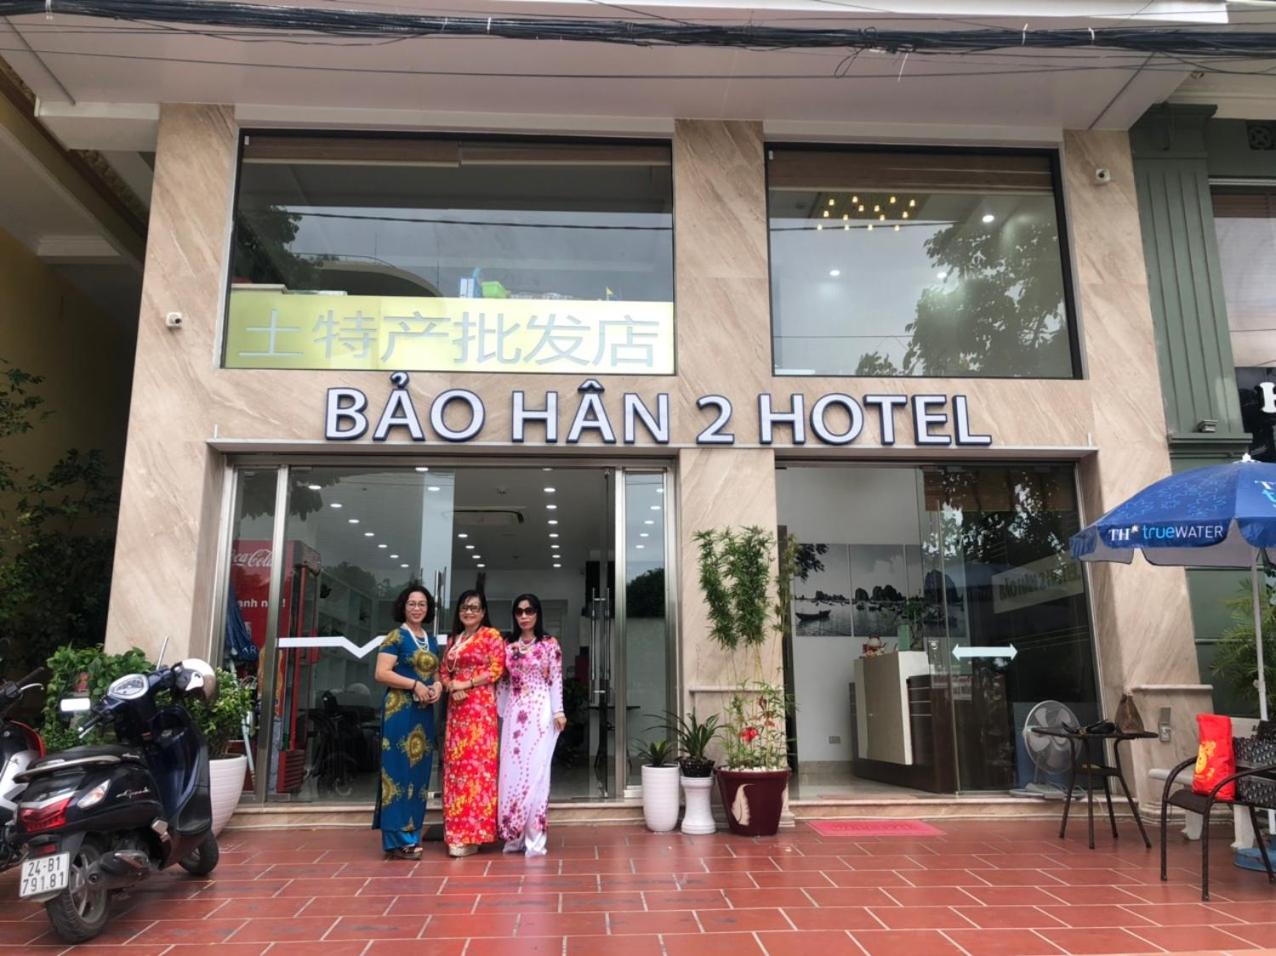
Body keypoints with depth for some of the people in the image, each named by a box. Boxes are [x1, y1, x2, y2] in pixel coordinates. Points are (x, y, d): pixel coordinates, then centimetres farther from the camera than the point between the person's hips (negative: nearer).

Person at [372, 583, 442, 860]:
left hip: (425, 712, 7)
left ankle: (412, 835, 17)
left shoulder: (432, 641, 16)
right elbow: (381, 673, -12)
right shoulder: (396, 637, -4)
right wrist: (415, 684, -18)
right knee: (399, 771, -7)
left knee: (419, 772, 9)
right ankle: (397, 840, -1)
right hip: (399, 710, -7)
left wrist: (438, 686, 1)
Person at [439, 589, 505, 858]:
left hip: (481, 706, -6)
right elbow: (444, 672, 16)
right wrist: (451, 688, -5)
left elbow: (496, 670, -8)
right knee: (455, 764, 4)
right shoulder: (453, 639, 19)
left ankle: (470, 834, -5)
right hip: (456, 707, 6)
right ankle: (457, 831, 10)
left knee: (477, 762, -9)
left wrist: (465, 684, -11)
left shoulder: (492, 635, 1)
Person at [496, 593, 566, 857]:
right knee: (511, 770, 4)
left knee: (536, 770, -5)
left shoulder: (549, 644, 0)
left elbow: (556, 679, -3)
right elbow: (503, 682, 13)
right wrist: (497, 711, 10)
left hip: (540, 711, -4)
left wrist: (559, 711, -9)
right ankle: (514, 835, 14)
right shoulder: (508, 646, 10)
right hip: (514, 712, 4)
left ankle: (535, 837, 1)